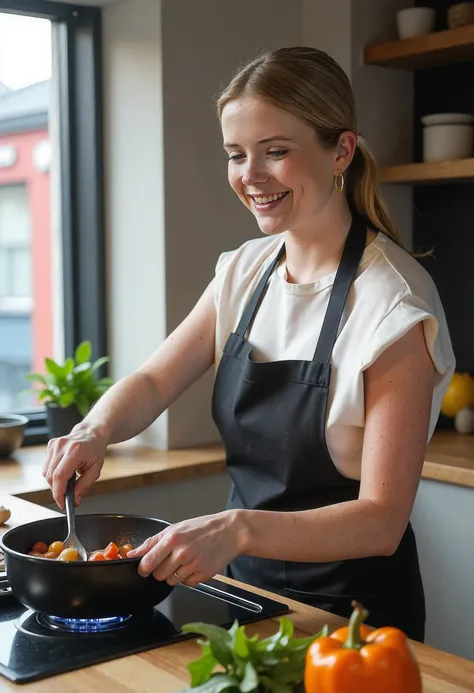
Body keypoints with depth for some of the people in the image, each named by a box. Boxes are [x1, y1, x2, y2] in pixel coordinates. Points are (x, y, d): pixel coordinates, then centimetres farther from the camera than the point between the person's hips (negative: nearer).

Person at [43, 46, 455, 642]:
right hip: (247, 585, 6)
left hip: (350, 610, -6)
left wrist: (239, 529, -40)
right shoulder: (245, 269, -2)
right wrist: (97, 430, -18)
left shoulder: (395, 303, -22)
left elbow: (381, 521, -25)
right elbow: (155, 381, 4)